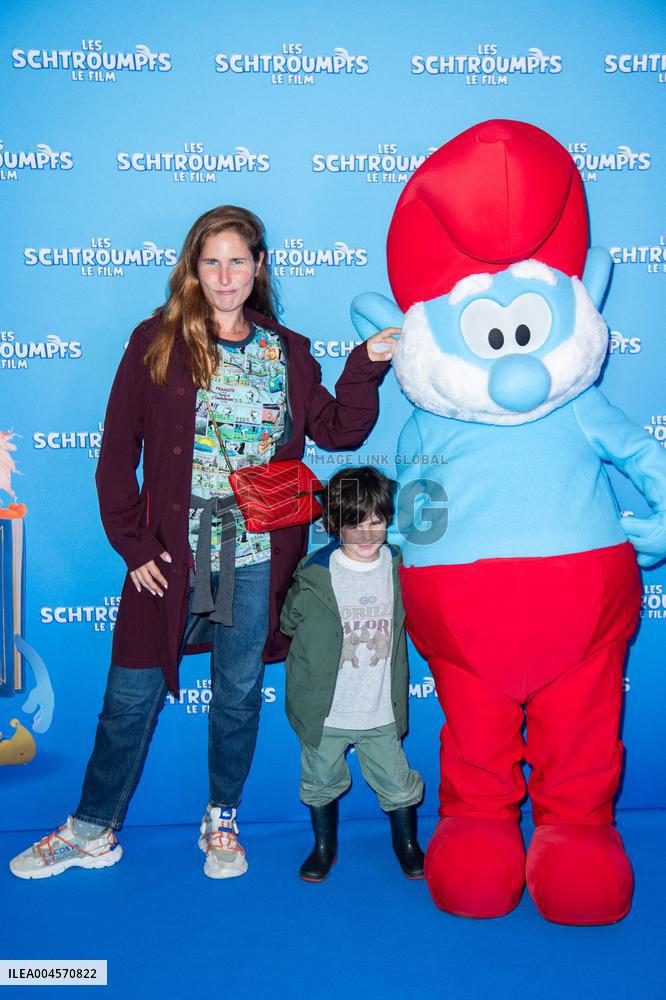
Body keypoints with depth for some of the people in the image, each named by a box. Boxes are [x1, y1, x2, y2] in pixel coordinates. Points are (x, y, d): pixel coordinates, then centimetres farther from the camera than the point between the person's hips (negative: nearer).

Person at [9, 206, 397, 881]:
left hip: (257, 557, 2)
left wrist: (365, 367, -9)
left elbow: (338, 430, 4)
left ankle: (222, 821, 33)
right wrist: (132, 542, -5)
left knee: (239, 694, 12)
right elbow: (119, 449, -1)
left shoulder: (288, 354, 8)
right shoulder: (158, 343, 0)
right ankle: (93, 829, 26)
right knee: (131, 695, 7)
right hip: (171, 554, -1)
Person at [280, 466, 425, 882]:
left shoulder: (399, 567, -2)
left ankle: (407, 843, 38)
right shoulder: (315, 573, -11)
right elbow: (291, 623, 1)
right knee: (322, 784, 16)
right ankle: (324, 846, 40)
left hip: (381, 712, 2)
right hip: (324, 712, -1)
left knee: (398, 784, 11)